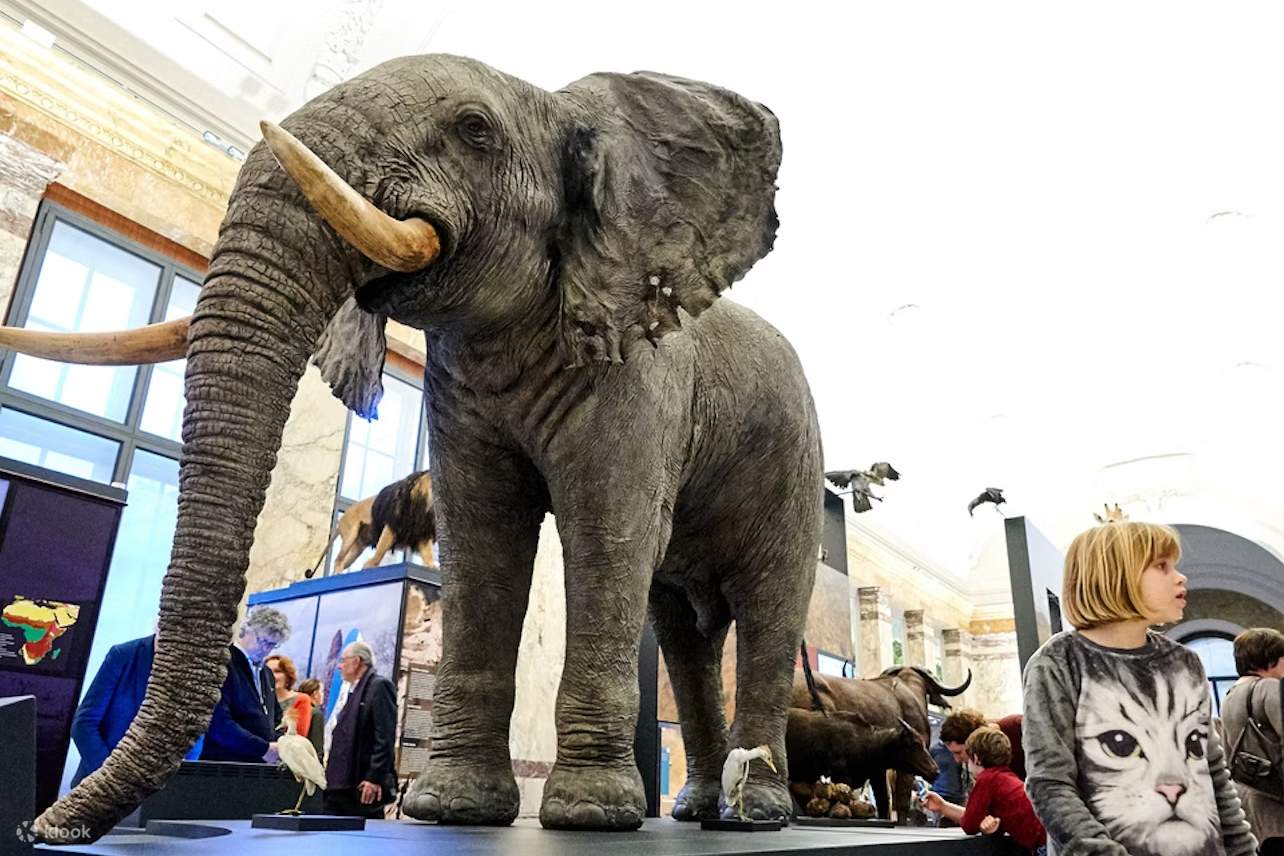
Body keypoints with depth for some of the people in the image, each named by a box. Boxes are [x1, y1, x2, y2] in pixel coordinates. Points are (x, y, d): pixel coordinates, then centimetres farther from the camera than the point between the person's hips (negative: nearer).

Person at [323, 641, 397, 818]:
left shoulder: (379, 686, -9)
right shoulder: (355, 690, 20)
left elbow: (385, 738, -16)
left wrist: (375, 778, -20)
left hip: (364, 787, -9)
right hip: (342, 786, 9)